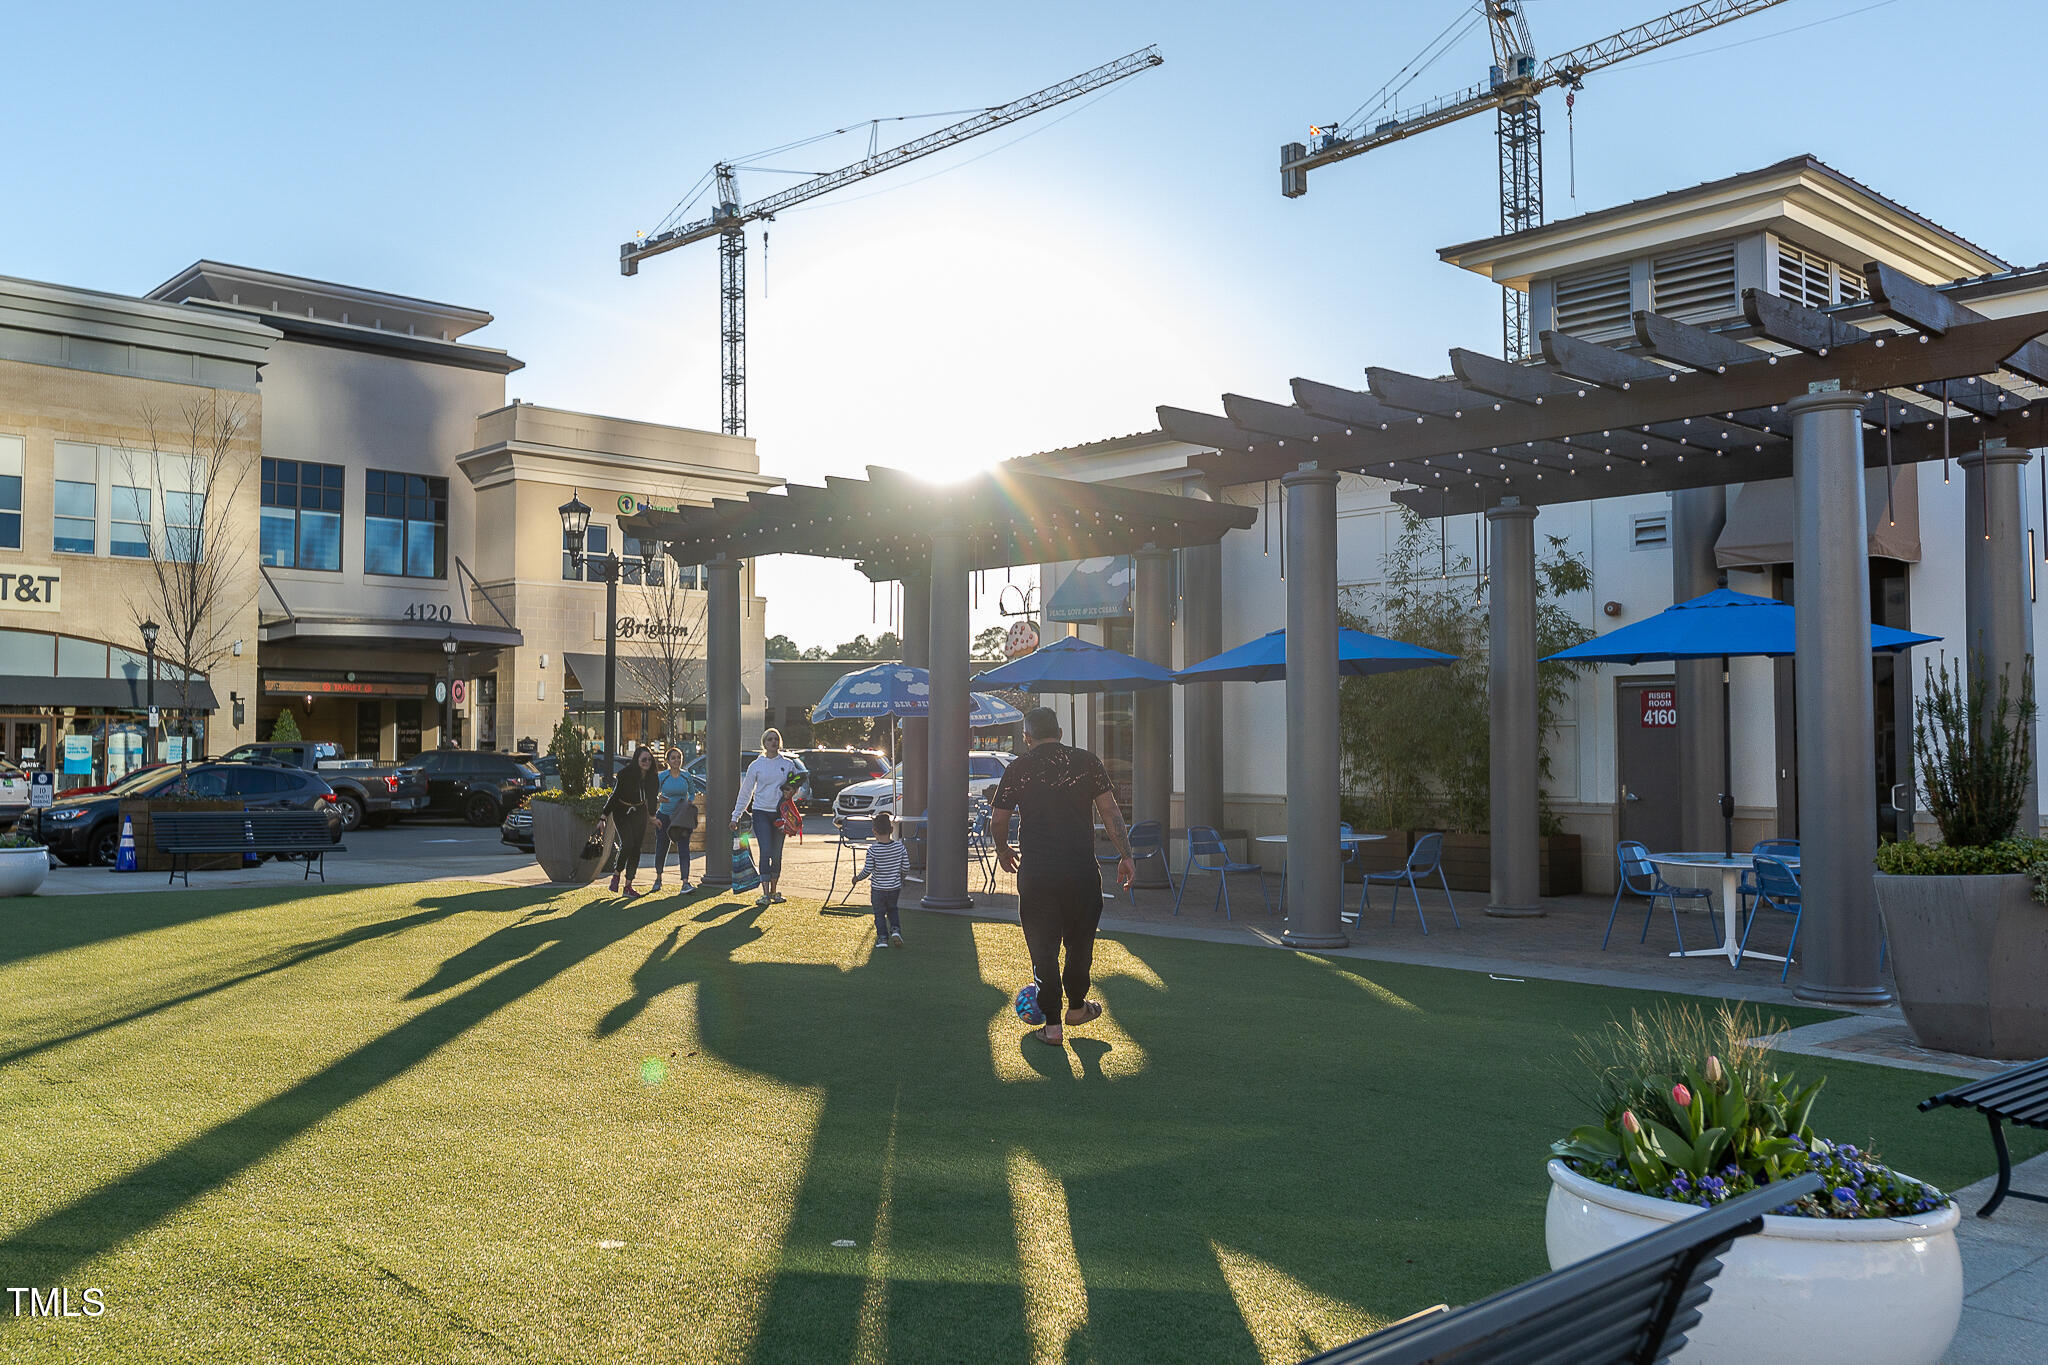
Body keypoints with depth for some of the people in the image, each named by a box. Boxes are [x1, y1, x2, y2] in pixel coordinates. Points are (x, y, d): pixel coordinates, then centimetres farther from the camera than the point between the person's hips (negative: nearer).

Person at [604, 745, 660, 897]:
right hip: (622, 812, -5)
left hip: (639, 813, 5)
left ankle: (628, 885, 7)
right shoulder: (625, 774, -19)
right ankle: (616, 874, 3)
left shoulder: (651, 777, -4)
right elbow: (614, 795, -15)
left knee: (636, 849, 1)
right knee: (627, 844, -21)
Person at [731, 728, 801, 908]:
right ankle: (765, 894, -13)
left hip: (780, 813, 2)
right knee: (765, 851, -12)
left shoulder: (788, 764, 7)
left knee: (776, 854, 7)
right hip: (761, 812, -2)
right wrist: (736, 816, 7)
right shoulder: (756, 765, 4)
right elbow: (745, 792, 8)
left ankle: (773, 891, 20)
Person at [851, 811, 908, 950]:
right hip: (895, 886, 3)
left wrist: (857, 877, 3)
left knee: (879, 913, 12)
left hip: (878, 888, -3)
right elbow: (906, 866, -4)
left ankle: (882, 937, 11)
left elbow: (868, 870, -14)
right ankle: (895, 929, 5)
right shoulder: (899, 846, -9)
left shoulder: (873, 849, -17)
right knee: (892, 910, 23)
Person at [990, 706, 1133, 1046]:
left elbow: (998, 820, 5)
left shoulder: (1018, 768, 2)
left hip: (1035, 873, -1)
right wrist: (1125, 855, 2)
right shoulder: (1087, 762, 2)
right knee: (1079, 941, 19)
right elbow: (1110, 811, -2)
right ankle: (1076, 1007, 35)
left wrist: (1003, 851, 23)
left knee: (1043, 948, 8)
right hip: (1082, 870, 1)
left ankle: (1052, 1024, 10)